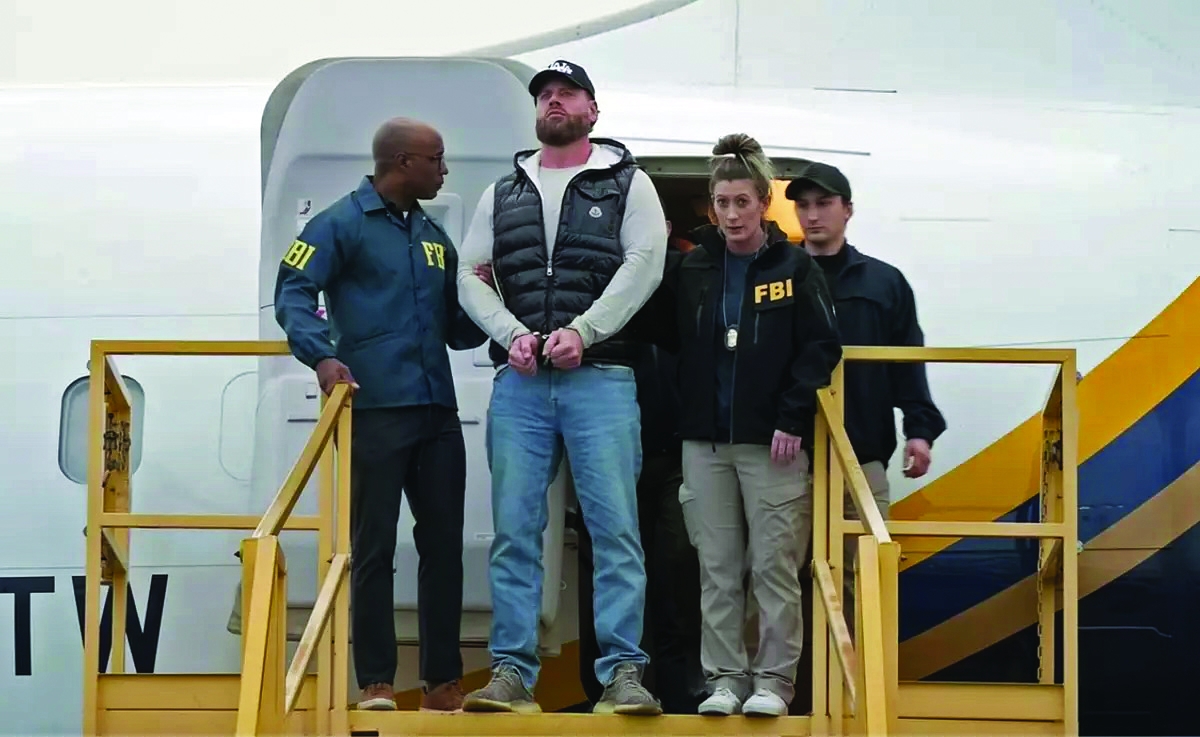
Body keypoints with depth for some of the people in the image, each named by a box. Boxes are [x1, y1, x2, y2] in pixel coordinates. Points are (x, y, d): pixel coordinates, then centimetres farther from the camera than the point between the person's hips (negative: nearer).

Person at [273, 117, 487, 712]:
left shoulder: (434, 238, 20)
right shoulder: (344, 223, 0)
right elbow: (292, 293, -10)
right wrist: (321, 356, -25)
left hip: (438, 412, 7)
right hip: (373, 409, -6)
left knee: (444, 544, 7)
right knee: (374, 547, -2)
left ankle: (443, 682, 14)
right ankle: (375, 684, 2)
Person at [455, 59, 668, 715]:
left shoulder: (628, 184, 9)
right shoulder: (503, 194, 18)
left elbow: (644, 264, -4)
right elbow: (470, 275, 11)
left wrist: (582, 331, -14)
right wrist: (512, 336, -7)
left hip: (601, 378, -3)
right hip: (519, 383, 3)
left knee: (615, 526, -7)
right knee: (514, 530, 0)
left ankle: (622, 673, -7)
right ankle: (511, 673, 3)